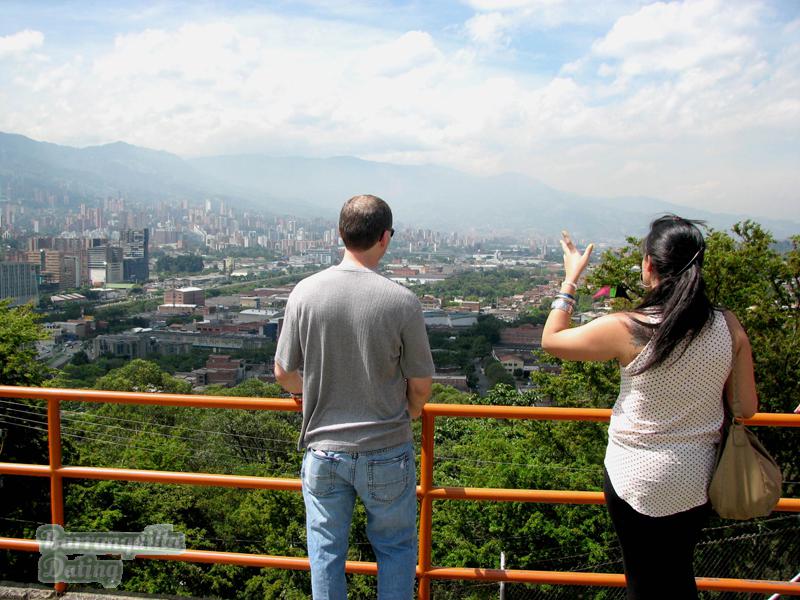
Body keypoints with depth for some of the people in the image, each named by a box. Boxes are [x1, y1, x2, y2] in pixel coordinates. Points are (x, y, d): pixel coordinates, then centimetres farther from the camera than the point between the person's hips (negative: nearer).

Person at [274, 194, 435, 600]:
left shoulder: (305, 293, -10)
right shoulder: (402, 301, -16)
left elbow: (284, 374, -1)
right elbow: (421, 384, -7)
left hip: (323, 449, 2)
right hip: (387, 452, -1)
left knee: (326, 551, 19)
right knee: (395, 546, 20)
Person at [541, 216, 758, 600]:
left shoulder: (626, 329, -22)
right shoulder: (729, 327, -10)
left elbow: (551, 340, -7)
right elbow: (747, 408, -2)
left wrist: (571, 279, 1)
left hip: (638, 479, -4)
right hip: (699, 481, 4)